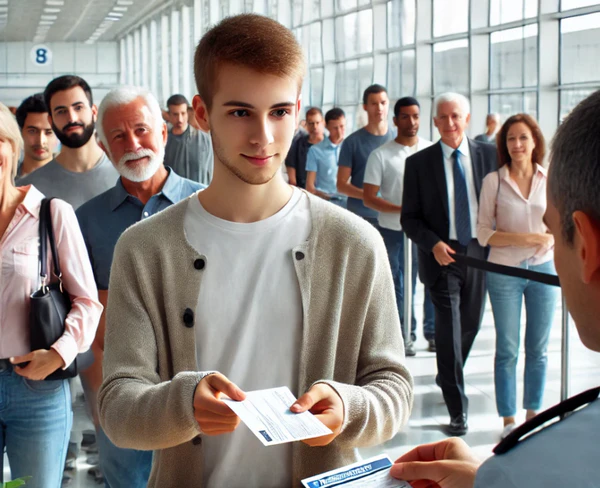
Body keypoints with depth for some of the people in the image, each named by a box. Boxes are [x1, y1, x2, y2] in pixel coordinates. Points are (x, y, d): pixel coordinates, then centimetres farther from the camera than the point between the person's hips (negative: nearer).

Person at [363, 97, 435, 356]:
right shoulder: (380, 155, -3)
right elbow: (369, 198, -6)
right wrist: (403, 209, -19)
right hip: (394, 231, -2)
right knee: (401, 286, 5)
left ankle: (434, 331, 17)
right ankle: (405, 335, 17)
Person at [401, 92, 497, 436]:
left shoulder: (489, 155, 3)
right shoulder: (419, 162, -2)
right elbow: (409, 217, -1)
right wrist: (433, 244, -16)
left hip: (479, 251, 3)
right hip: (442, 254, -3)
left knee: (471, 322, 15)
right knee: (449, 325, -10)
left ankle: (447, 373, 44)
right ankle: (458, 409, -3)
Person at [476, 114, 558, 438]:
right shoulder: (494, 181, -3)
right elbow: (484, 233, -6)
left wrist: (550, 238, -13)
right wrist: (524, 238, -18)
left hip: (543, 269, 2)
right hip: (504, 272, -2)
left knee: (538, 349, 10)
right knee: (507, 350, 3)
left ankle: (533, 414, 23)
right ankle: (509, 420, 13)